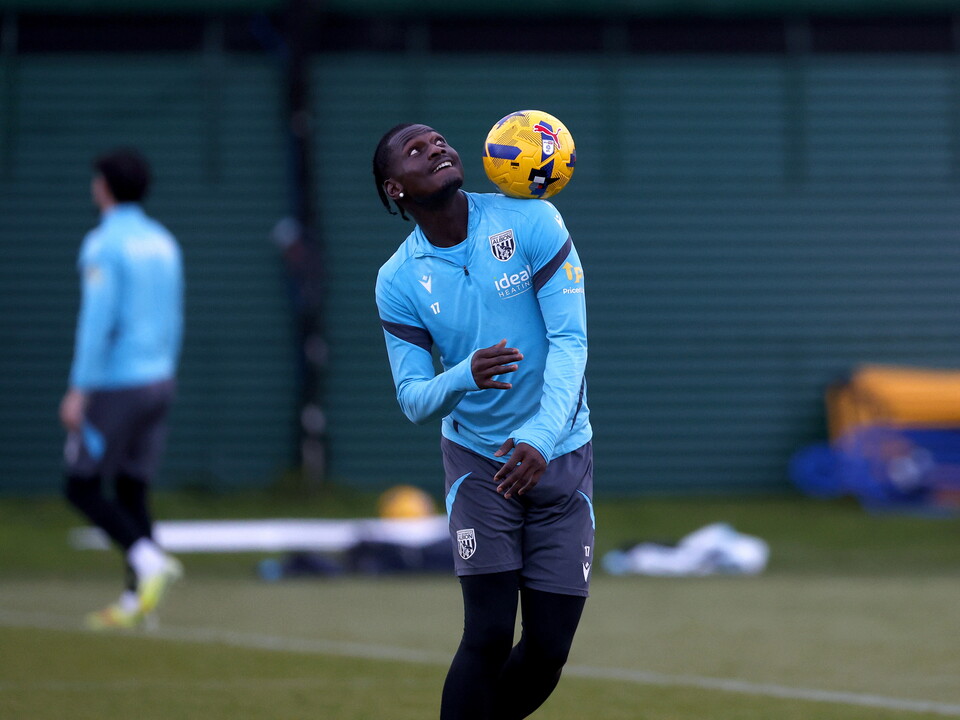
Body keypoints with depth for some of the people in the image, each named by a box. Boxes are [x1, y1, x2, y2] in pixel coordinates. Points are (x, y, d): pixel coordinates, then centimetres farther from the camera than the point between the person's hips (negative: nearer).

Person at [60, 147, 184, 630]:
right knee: (131, 490, 10)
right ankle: (135, 600, 5)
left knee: (83, 488, 1)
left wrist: (79, 390, -18)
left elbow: (97, 320, -19)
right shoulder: (163, 243, 12)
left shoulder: (103, 245, -12)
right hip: (157, 378, 7)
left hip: (115, 386, -7)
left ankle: (148, 559, -18)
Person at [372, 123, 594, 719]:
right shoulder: (399, 280, -7)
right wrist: (465, 376, -33)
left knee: (549, 649, -1)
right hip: (478, 461, -1)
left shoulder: (531, 222, -11)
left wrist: (542, 437, -31)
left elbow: (570, 340, -16)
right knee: (490, 635, -15)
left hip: (562, 454, 1)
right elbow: (413, 400, -9)